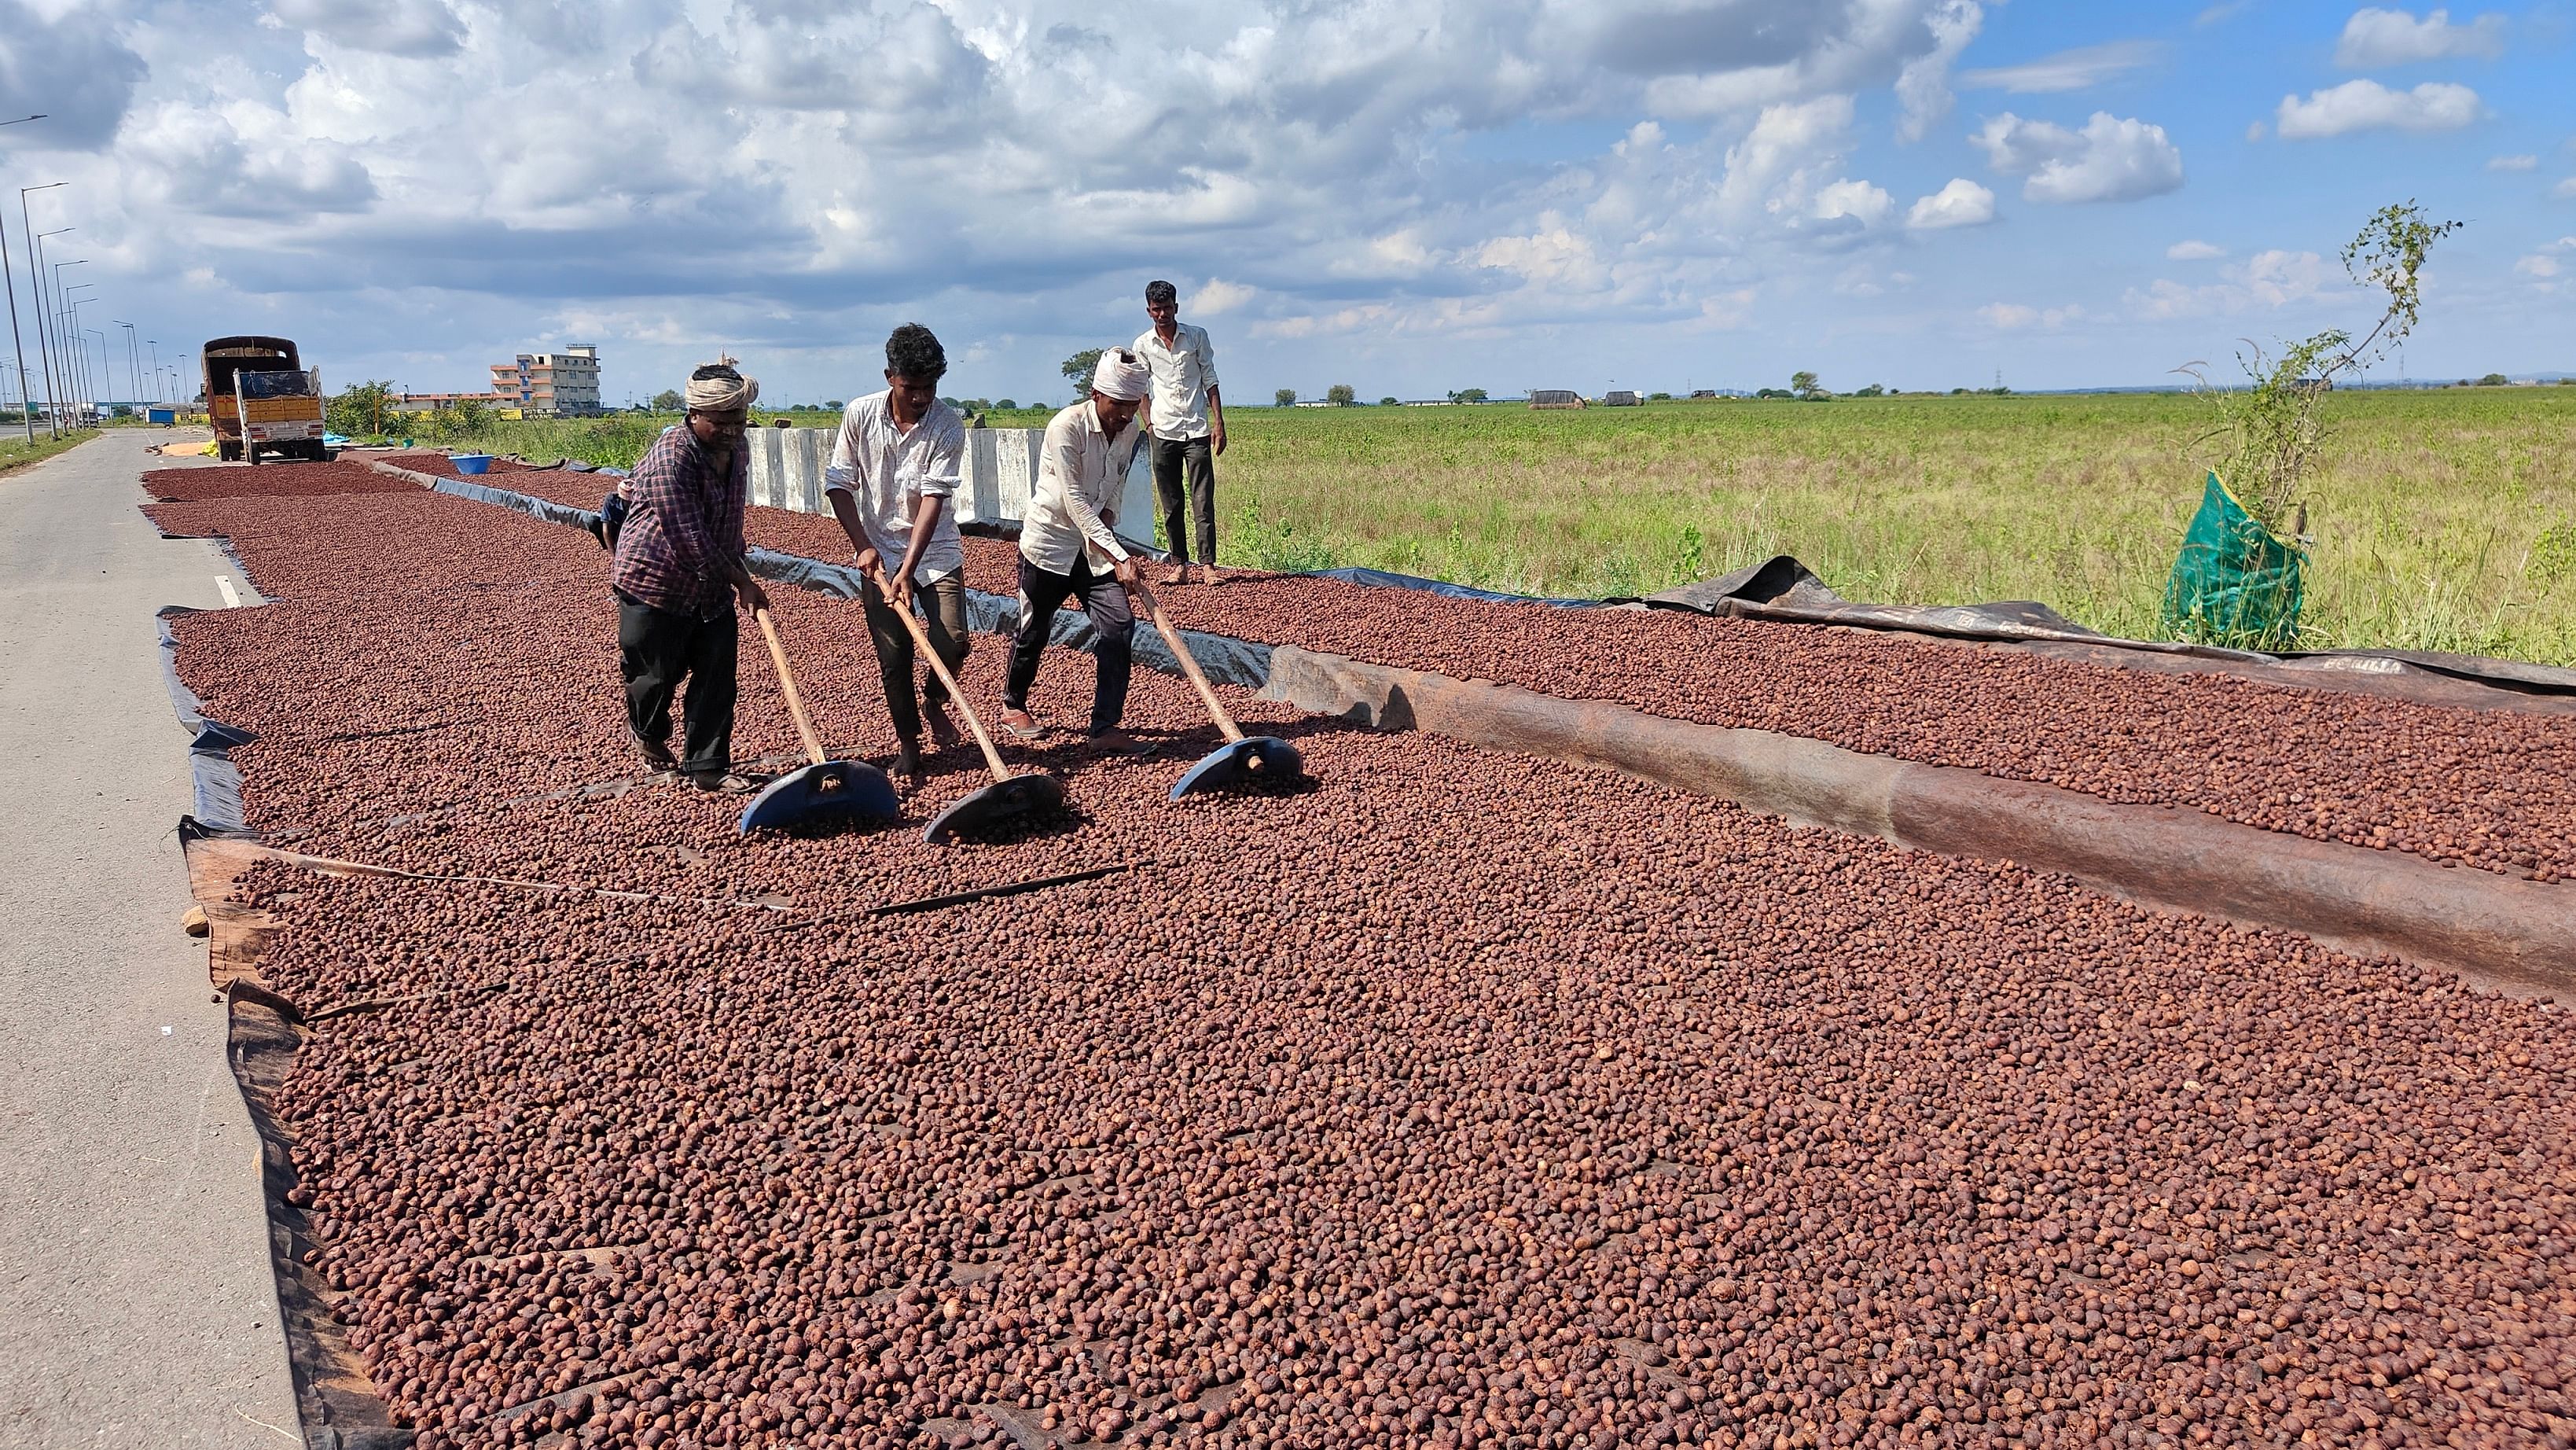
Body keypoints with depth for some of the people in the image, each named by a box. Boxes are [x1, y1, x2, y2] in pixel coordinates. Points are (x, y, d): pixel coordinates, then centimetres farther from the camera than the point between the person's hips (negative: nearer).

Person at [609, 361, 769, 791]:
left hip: (712, 587, 7)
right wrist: (740, 579, -24)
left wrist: (737, 562, 26)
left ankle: (708, 767, 10)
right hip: (656, 582, -7)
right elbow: (689, 538, -28)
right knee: (659, 674, 8)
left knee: (718, 677, 2)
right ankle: (647, 732, 39)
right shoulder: (672, 456, -25)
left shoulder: (737, 450, 3)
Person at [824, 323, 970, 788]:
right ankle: (907, 739, 21)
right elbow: (839, 483, -1)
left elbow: (934, 499, -21)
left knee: (953, 643, -12)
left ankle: (934, 700, 21)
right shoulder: (861, 414, -9)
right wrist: (863, 546, -11)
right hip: (879, 552, 1)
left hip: (936, 550, -1)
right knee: (893, 655, 1)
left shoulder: (948, 427, -15)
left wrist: (909, 569, -28)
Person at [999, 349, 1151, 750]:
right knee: (1034, 630, 9)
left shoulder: (1130, 434, -1)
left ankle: (1106, 724, 0)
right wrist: (1120, 556, -30)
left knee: (1119, 625, -8)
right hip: (1050, 540, -5)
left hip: (1095, 545, 5)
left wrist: (1108, 515, -7)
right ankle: (1013, 704, 35)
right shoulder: (1067, 426, -22)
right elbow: (1074, 502, -26)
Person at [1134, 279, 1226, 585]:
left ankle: (1207, 564, -3)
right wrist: (1148, 423, 4)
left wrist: (1219, 424, -2)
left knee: (1203, 502, -6)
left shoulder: (1197, 337, 3)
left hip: (1197, 431, -1)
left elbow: (1210, 380, 5)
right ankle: (1179, 565, 8)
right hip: (1163, 433, 2)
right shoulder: (1143, 345, 6)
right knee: (1171, 505, 4)